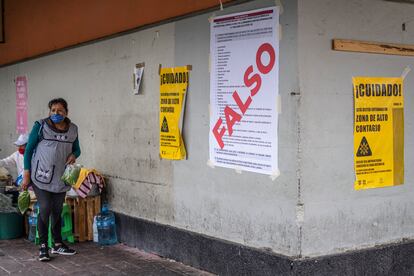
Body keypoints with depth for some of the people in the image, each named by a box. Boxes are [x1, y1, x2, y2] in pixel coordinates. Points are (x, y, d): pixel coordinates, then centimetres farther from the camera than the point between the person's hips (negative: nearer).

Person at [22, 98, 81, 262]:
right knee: (45, 209, -9)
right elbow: (29, 149, -2)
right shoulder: (40, 126, -6)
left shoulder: (72, 129, 5)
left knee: (57, 211, 12)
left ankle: (57, 244, 24)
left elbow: (76, 149, 18)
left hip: (61, 178, 4)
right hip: (41, 176, -4)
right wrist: (26, 174, -6)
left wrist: (73, 155, -7)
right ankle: (43, 246, 3)